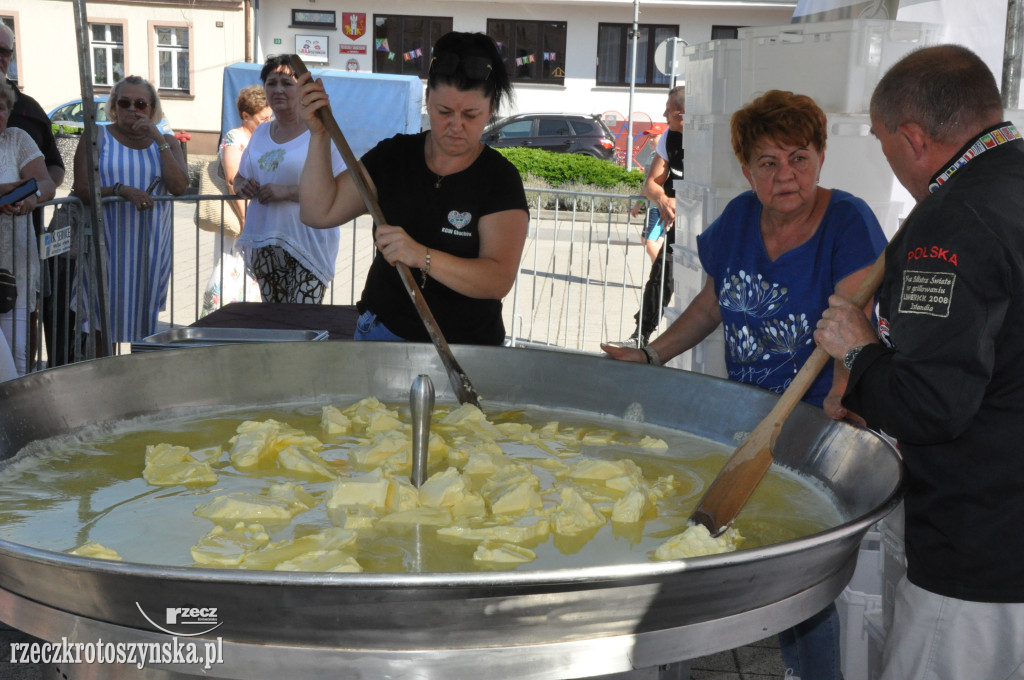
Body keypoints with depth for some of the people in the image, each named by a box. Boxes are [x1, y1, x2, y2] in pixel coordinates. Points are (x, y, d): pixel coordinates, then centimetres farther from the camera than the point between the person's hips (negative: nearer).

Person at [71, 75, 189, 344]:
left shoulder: (166, 142, 11)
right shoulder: (96, 137, 5)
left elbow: (179, 187, -6)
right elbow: (82, 190, -5)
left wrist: (159, 139, -9)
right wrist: (122, 191, -20)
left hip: (151, 244, 2)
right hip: (108, 241, -2)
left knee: (144, 316, 4)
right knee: (106, 317, -5)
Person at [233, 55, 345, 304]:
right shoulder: (260, 134, 16)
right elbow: (239, 178, 26)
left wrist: (287, 191, -21)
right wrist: (242, 186, 1)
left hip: (307, 245, -6)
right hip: (263, 245, 6)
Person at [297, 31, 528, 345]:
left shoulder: (500, 179, -12)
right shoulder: (394, 155, 0)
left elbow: (499, 280, -23)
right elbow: (320, 212, -4)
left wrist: (423, 256, -36)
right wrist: (319, 135, -13)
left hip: (466, 345, -3)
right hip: (382, 331, 3)